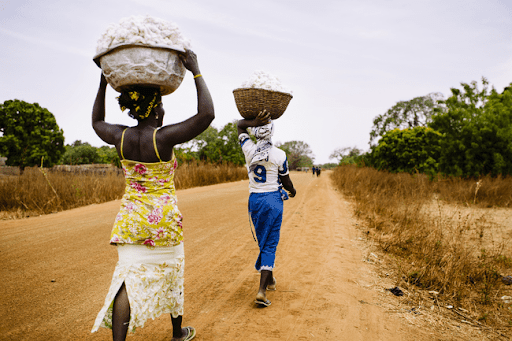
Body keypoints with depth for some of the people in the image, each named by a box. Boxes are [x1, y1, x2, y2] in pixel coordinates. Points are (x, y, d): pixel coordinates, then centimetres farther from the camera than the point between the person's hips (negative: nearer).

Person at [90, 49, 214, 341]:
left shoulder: (121, 137, -2)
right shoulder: (163, 137, -18)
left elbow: (97, 122, 21)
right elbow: (207, 115, -24)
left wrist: (103, 84, 21)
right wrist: (196, 72, -17)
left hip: (130, 218, 4)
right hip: (164, 218, -3)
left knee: (129, 278, 3)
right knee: (171, 275, 16)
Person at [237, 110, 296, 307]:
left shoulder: (249, 150, -4)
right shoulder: (279, 155, -12)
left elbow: (240, 125, 12)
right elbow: (286, 181, 0)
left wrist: (254, 122, -8)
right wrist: (292, 191, 21)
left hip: (254, 200, 4)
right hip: (273, 199, -4)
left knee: (263, 242, 19)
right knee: (270, 245, 1)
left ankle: (269, 279, 35)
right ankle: (262, 289, -7)